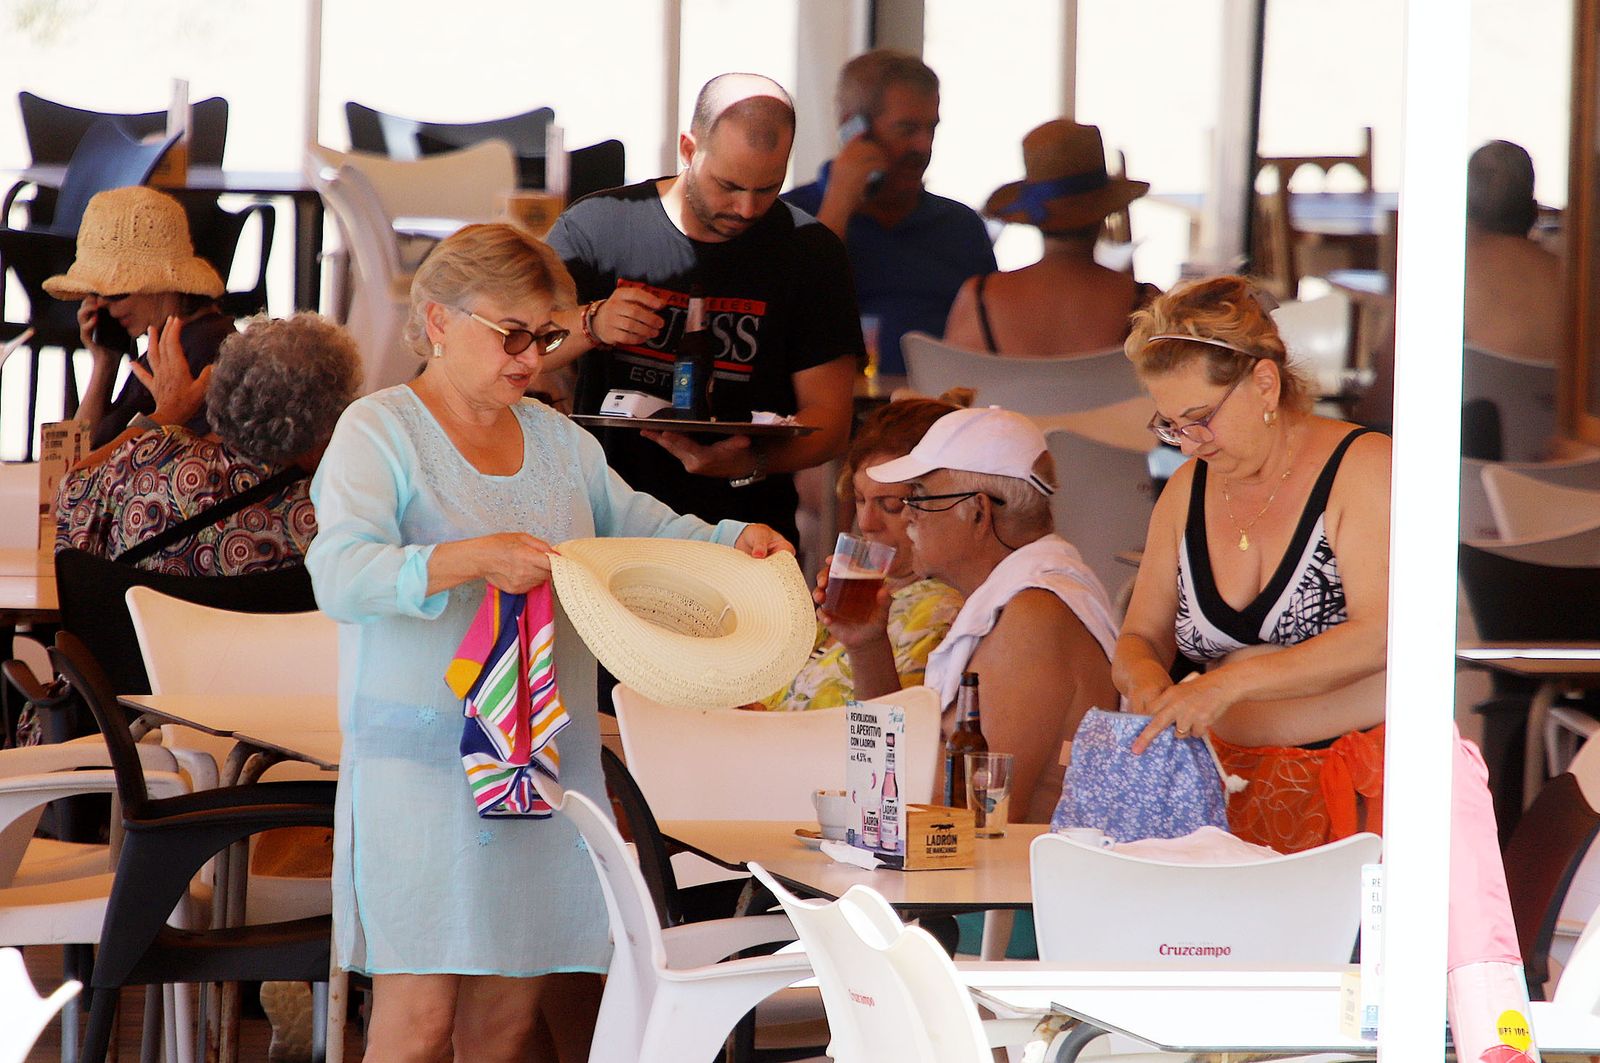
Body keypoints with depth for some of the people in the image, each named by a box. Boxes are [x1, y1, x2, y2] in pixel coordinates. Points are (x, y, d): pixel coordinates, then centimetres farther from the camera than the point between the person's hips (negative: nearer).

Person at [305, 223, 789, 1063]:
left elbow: (643, 528, 27)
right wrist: (472, 560, -29)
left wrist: (732, 541, 6)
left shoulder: (558, 440, 17)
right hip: (423, 763, -6)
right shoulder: (380, 431, -3)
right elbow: (339, 576, -16)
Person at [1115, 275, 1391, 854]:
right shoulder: (1187, 491, 14)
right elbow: (1141, 638, 20)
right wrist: (1144, 676, -6)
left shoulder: (1362, 466, -4)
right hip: (1243, 783, 5)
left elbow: (1377, 636, -14)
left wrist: (1229, 683, -22)